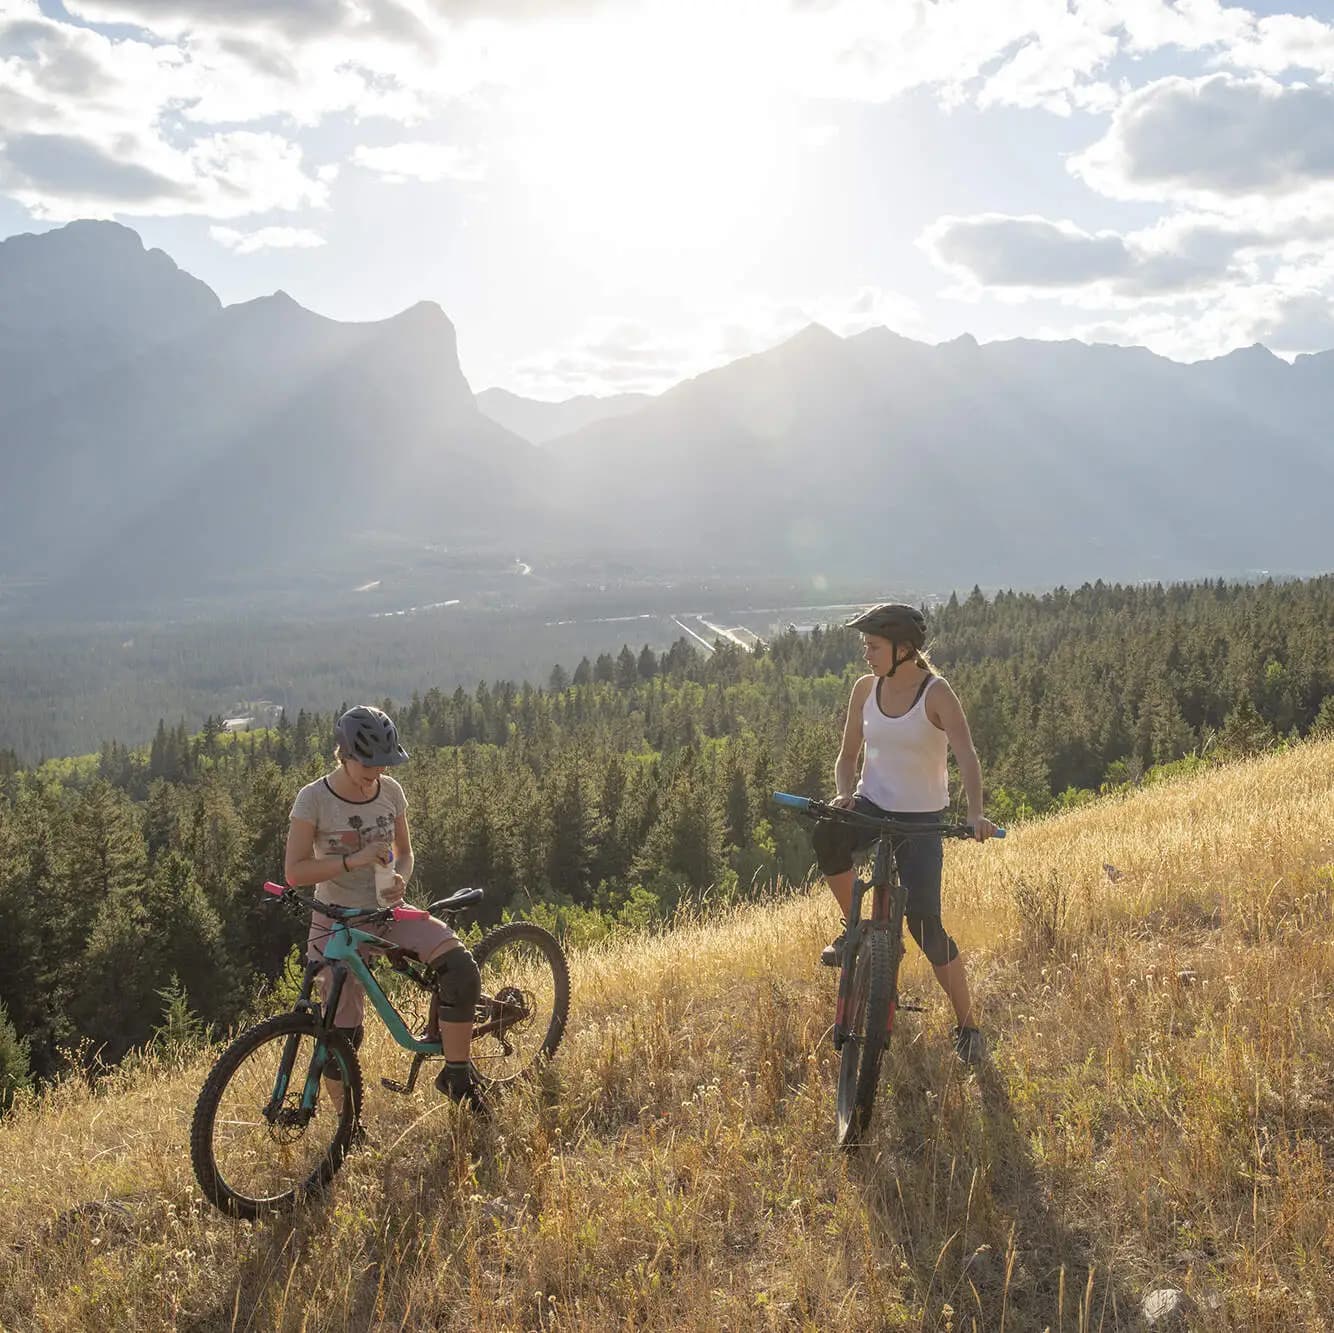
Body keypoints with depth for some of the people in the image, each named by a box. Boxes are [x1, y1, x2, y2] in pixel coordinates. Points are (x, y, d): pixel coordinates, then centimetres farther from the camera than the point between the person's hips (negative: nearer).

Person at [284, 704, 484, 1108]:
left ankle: (457, 1075, -5)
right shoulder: (314, 798, -13)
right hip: (337, 922, -3)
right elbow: (295, 871, -15)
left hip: (386, 913, 3)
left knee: (461, 968, -20)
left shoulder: (390, 791, 0)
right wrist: (354, 860, -26)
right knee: (343, 1032, -4)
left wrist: (401, 879, -12)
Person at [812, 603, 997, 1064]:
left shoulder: (936, 693, -12)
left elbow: (967, 756, -24)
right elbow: (848, 756, 9)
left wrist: (975, 813, -41)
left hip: (921, 819, -3)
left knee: (925, 924, -12)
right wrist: (843, 795, -13)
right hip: (871, 806, 4)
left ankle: (967, 1025, 7)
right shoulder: (865, 689, 2)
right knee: (826, 835, -32)